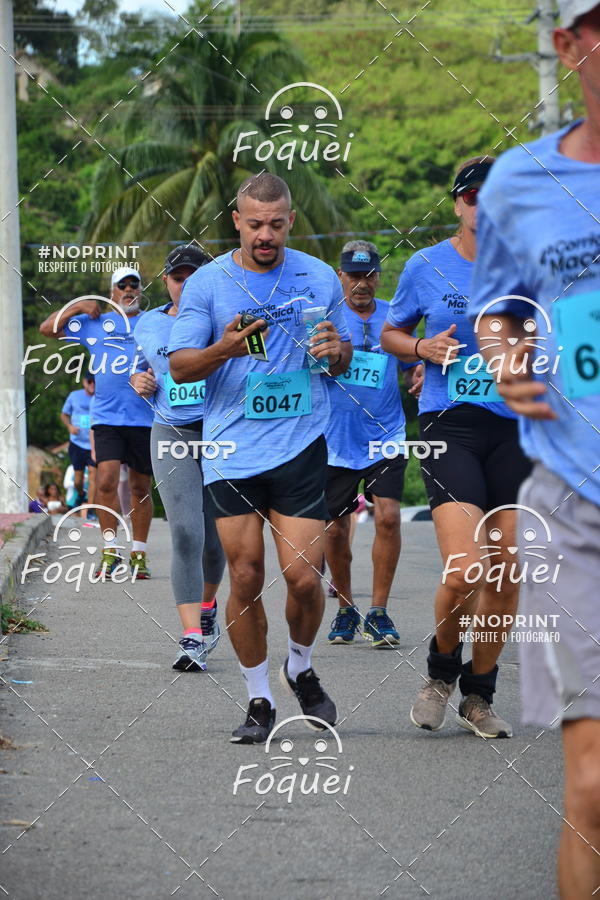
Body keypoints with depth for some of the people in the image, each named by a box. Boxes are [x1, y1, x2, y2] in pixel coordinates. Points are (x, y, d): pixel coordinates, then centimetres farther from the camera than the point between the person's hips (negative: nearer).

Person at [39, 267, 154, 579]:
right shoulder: (94, 323, 12)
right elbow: (48, 328, 11)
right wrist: (78, 306, 2)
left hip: (145, 418, 0)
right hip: (106, 417, 0)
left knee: (141, 487, 6)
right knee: (106, 482, -13)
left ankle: (138, 554, 15)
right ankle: (110, 551, -5)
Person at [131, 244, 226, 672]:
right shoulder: (149, 325, 9)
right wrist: (140, 383, 2)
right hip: (172, 437, 1)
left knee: (214, 538, 10)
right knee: (186, 534, -14)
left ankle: (207, 605, 41)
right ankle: (193, 638, -17)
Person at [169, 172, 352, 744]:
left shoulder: (320, 279, 7)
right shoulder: (206, 284, 2)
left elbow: (344, 358, 17)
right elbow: (179, 366, 0)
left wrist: (335, 351, -7)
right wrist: (222, 350, -20)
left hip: (301, 446, 0)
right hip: (231, 452, 0)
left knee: (303, 575, -9)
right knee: (245, 578, 0)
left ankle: (301, 669, 20)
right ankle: (259, 701, 14)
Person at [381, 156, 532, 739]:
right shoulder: (426, 266, 4)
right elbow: (391, 334, 16)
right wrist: (423, 348, -4)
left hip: (515, 427, 2)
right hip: (448, 424, -2)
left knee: (507, 576, 2)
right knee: (463, 571, -18)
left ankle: (479, 696, 21)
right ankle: (441, 669, 11)